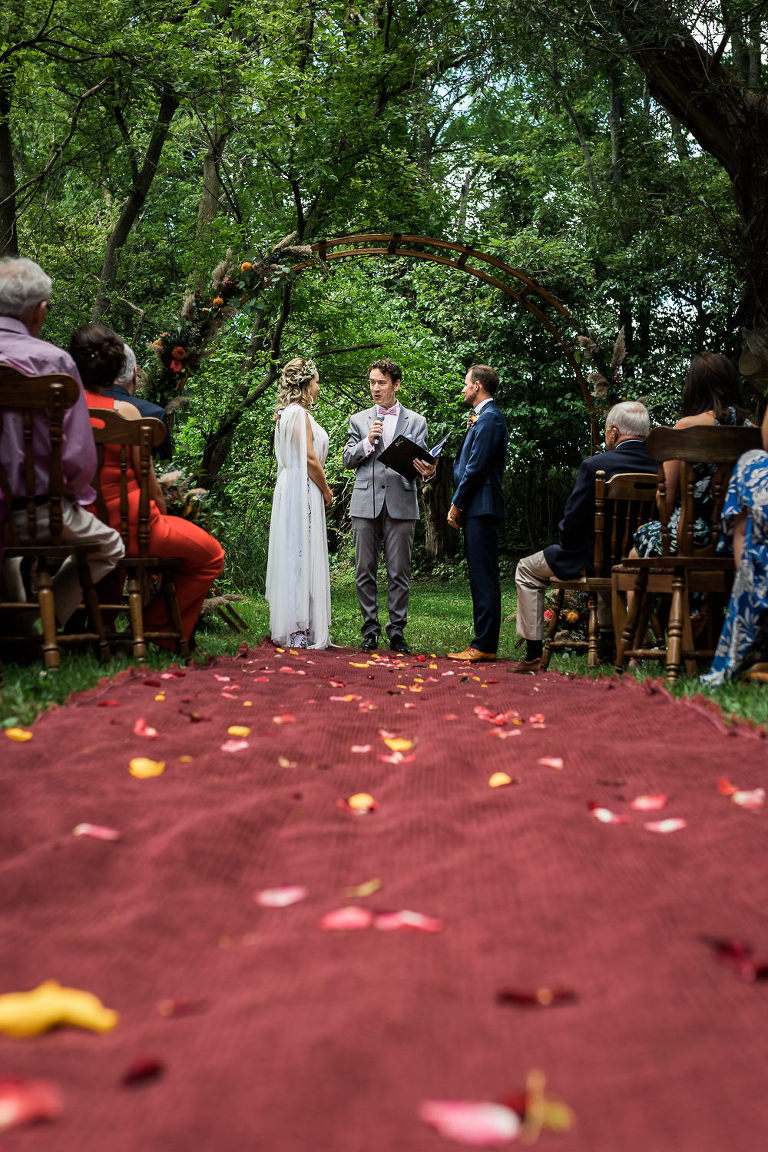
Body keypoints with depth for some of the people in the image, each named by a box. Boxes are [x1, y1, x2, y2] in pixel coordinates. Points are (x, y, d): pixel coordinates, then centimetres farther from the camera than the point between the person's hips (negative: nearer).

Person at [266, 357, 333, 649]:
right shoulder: (298, 413, -13)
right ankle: (300, 630, -7)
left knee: (292, 559, 10)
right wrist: (326, 491, -4)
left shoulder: (286, 414, 17)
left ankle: (289, 627, 14)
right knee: (302, 557, -8)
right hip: (303, 491, -10)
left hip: (292, 491, 10)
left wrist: (321, 490, 17)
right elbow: (310, 460, -17)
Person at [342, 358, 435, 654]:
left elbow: (420, 460, 7)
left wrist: (427, 472, -17)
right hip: (366, 504, 1)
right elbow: (347, 460, 11)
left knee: (399, 572, -1)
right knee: (365, 571, 3)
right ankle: (370, 629, 11)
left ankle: (397, 630, 6)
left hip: (401, 504, -1)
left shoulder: (415, 421, 11)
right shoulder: (359, 420, 14)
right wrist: (367, 442, -7)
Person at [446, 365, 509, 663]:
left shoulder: (489, 418, -12)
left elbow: (476, 467, -17)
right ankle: (483, 643, 16)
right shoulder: (482, 417, 20)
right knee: (480, 579, 11)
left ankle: (484, 647, -7)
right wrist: (460, 503, 13)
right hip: (476, 509, 10)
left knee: (484, 579, -9)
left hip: (481, 508, -10)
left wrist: (456, 504, -11)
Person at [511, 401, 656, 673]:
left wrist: (564, 544, 6)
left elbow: (572, 522, -17)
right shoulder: (660, 468, -6)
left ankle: (534, 654, 14)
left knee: (527, 570, 17)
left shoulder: (595, 465, -20)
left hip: (595, 561, -6)